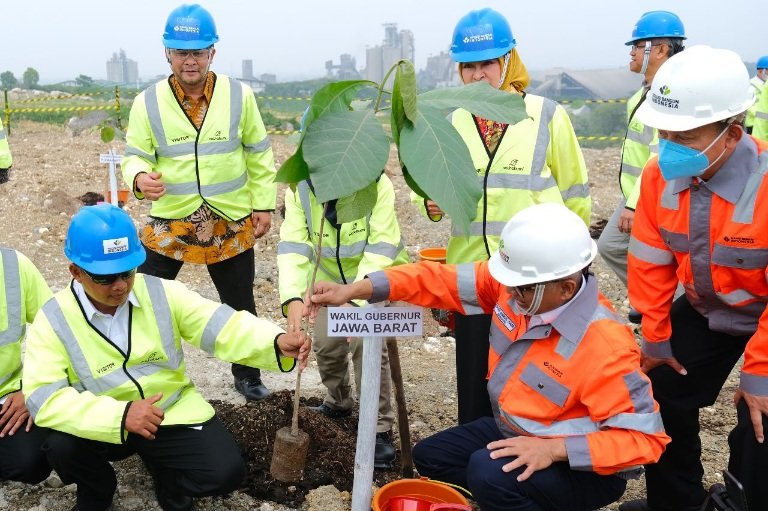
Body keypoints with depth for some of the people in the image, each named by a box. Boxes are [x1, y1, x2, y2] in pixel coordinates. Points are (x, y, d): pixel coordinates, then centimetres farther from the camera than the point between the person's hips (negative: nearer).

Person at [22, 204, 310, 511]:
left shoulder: (162, 293, -9)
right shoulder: (54, 321, -14)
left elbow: (219, 325, -15)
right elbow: (43, 397, -23)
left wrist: (276, 342, -35)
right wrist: (119, 415, -37)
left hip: (174, 410, 1)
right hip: (103, 425, -1)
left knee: (226, 472, -18)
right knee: (62, 447, -31)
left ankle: (166, 472, 17)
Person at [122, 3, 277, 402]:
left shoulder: (239, 95, -3)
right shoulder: (148, 102, -6)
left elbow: (258, 156, 4)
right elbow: (135, 155, -3)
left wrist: (263, 205, 3)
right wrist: (139, 178, -27)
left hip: (231, 223, 1)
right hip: (169, 221, -1)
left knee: (239, 304, 14)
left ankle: (247, 375, 34)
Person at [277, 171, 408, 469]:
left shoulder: (376, 184, -30)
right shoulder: (299, 188, -21)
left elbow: (381, 248, -33)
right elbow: (292, 244, -29)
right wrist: (293, 297, -46)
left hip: (375, 279, -4)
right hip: (329, 278, 4)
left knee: (367, 343, -17)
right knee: (326, 344, 5)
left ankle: (380, 428, -3)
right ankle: (338, 402, 36)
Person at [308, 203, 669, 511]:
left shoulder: (605, 347, -33)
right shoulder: (515, 284, -14)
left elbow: (645, 437, -30)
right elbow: (443, 281, -10)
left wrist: (554, 449, -37)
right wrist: (354, 290, -14)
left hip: (583, 466, -8)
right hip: (514, 432, 8)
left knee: (490, 472, -33)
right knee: (430, 457, 10)